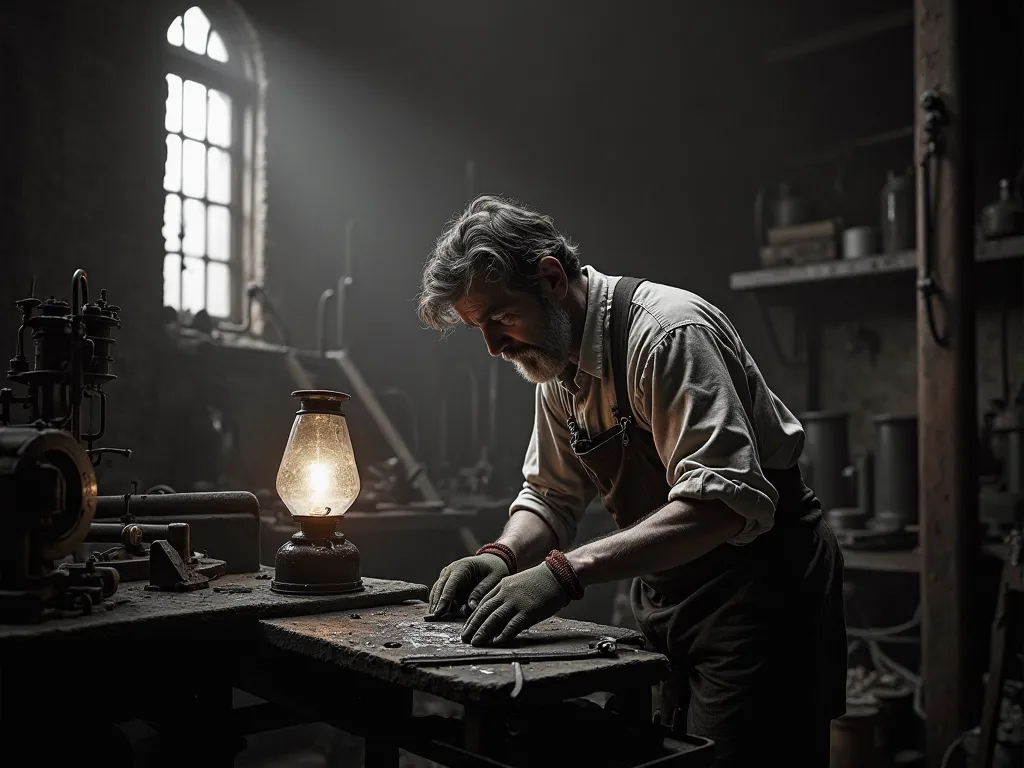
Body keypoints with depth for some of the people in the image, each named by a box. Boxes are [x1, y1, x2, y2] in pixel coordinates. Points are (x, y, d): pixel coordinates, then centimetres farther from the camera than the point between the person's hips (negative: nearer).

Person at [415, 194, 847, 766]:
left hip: (760, 580, -7)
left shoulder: (667, 332, -23)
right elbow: (551, 495, 10)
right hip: (667, 592, 8)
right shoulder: (556, 364, 4)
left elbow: (727, 499, -32)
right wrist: (502, 556, -12)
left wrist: (566, 571, -38)